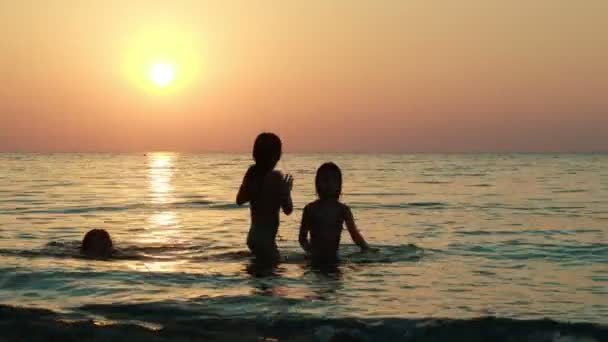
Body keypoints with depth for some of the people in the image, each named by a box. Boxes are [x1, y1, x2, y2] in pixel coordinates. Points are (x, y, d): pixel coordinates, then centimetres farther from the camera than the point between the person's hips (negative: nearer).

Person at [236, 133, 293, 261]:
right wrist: (287, 190, 3)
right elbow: (288, 209, -13)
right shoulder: (276, 177, -17)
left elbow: (240, 200, 14)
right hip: (265, 237, -8)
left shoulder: (251, 172, 2)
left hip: (254, 235, 8)